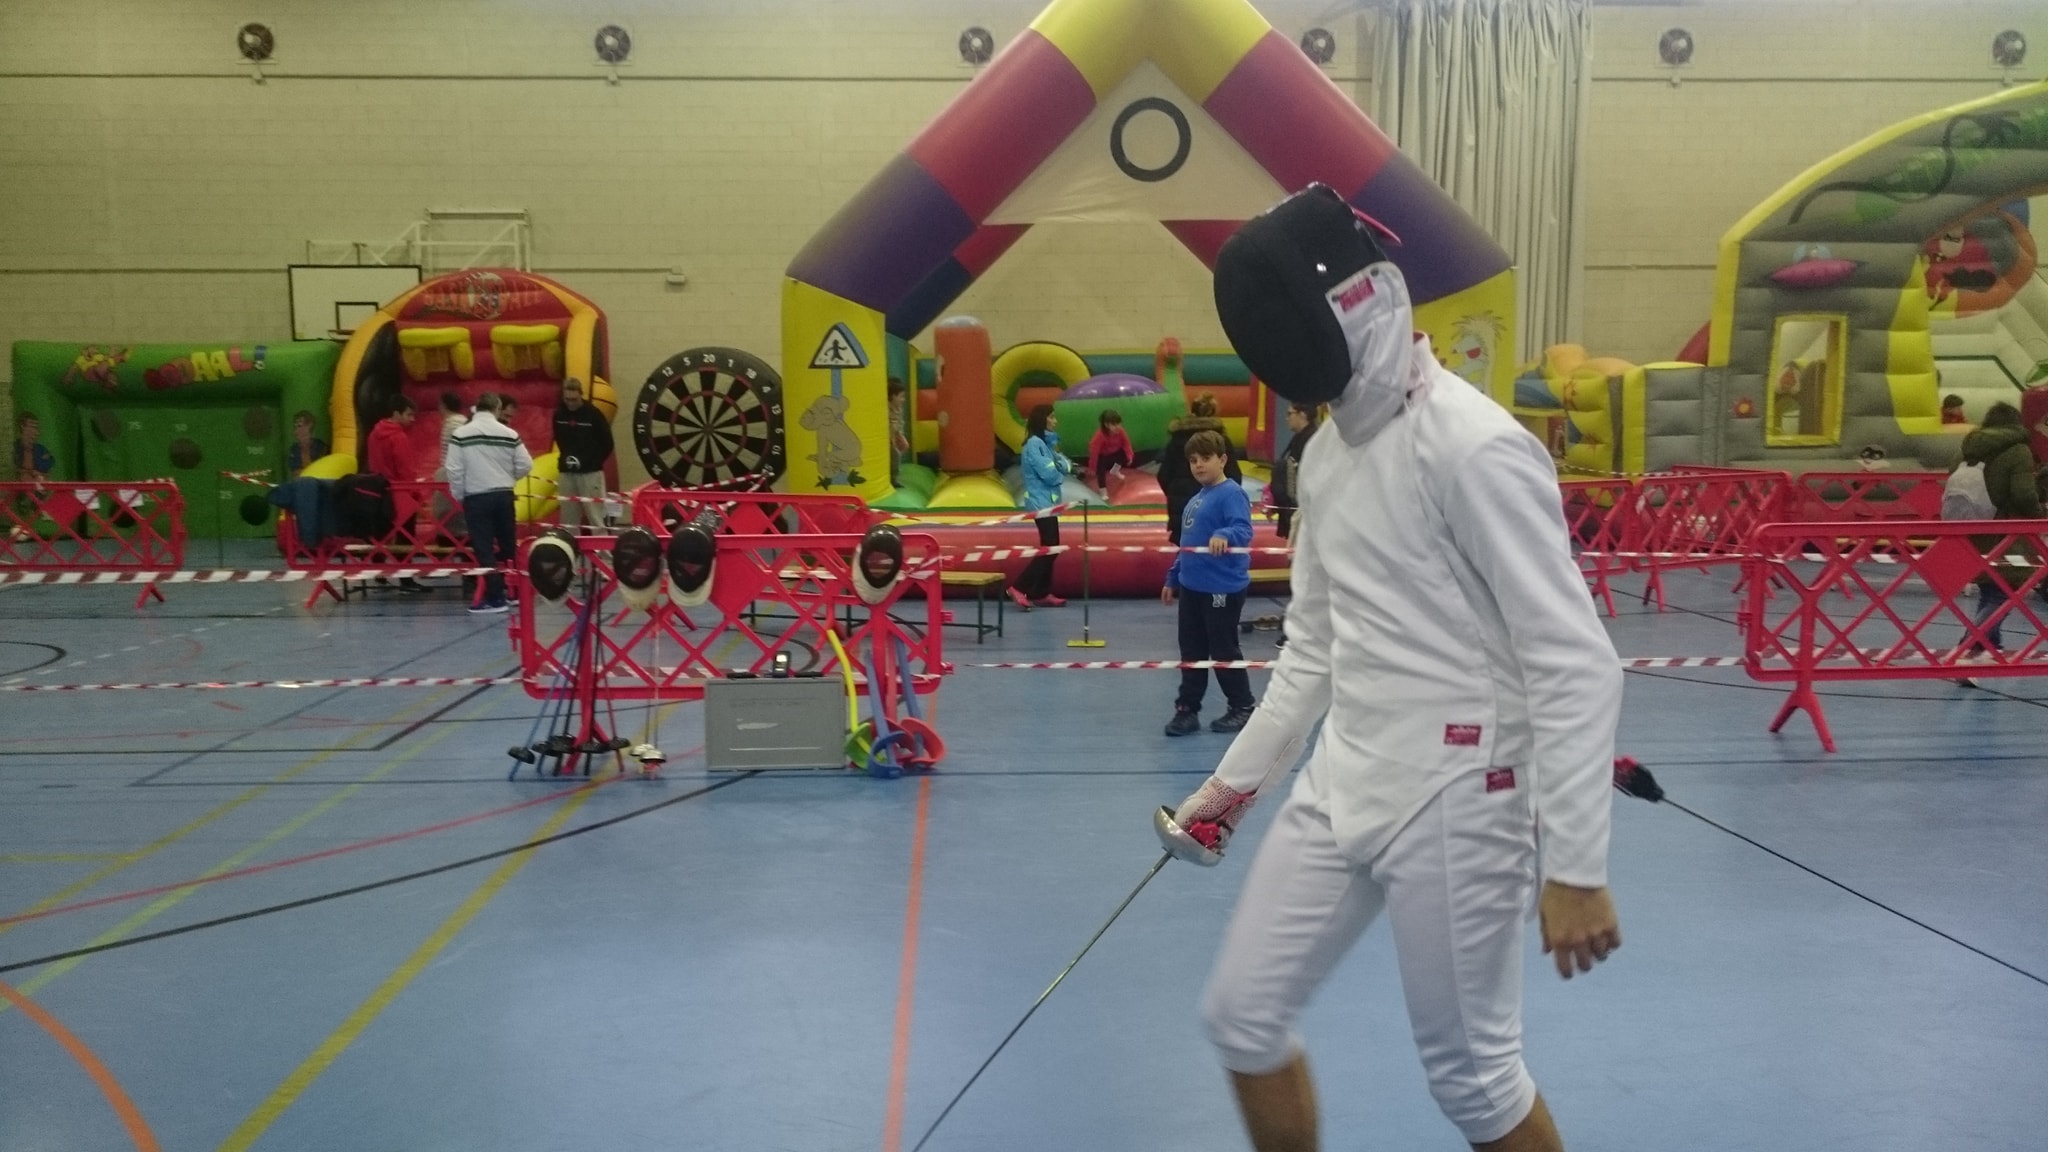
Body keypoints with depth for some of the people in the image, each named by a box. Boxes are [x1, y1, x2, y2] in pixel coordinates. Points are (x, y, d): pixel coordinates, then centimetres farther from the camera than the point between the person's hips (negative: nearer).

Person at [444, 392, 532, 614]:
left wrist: (460, 496, 7)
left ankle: (495, 598, -1)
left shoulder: (461, 434, -7)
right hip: (504, 495, 3)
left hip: (476, 498, -3)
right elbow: (525, 465, 1)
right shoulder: (509, 434, -2)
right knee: (508, 545, 16)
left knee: (485, 549, 1)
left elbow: (454, 470, -8)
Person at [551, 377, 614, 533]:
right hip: (566, 473, 4)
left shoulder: (593, 414, -9)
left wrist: (592, 461, -11)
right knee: (568, 518, 8)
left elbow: (607, 444, -3)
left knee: (595, 517, -6)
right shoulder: (559, 414, 2)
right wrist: (565, 455, 3)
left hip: (590, 473, -4)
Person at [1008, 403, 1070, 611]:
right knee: (1050, 548, -12)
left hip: (1047, 502, 10)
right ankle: (1019, 588, -12)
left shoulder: (1045, 442, 14)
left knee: (1050, 548, 11)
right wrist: (1063, 467, -2)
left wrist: (1063, 464, -11)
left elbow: (1061, 464, 11)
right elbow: (1049, 474, -21)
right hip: (1041, 503, -10)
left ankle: (1042, 594, 15)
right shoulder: (1034, 443, -17)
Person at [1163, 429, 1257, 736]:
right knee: (1191, 652, 12)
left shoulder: (1231, 494, -13)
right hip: (1191, 587, 8)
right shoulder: (1195, 500, 13)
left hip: (1223, 589, -8)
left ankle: (1242, 707, 20)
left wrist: (1224, 535, -47)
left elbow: (1243, 529, -27)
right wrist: (1173, 578, 23)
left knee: (1224, 651, 4)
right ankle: (1187, 709, 21)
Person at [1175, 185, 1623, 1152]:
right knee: (1243, 1014, 13)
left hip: (1455, 799, -8)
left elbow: (1576, 669, -21)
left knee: (1468, 1071, 7)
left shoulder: (1476, 448, -19)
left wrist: (1574, 866, -22)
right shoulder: (1328, 450, 8)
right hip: (1340, 786, 8)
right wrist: (1236, 779, 19)